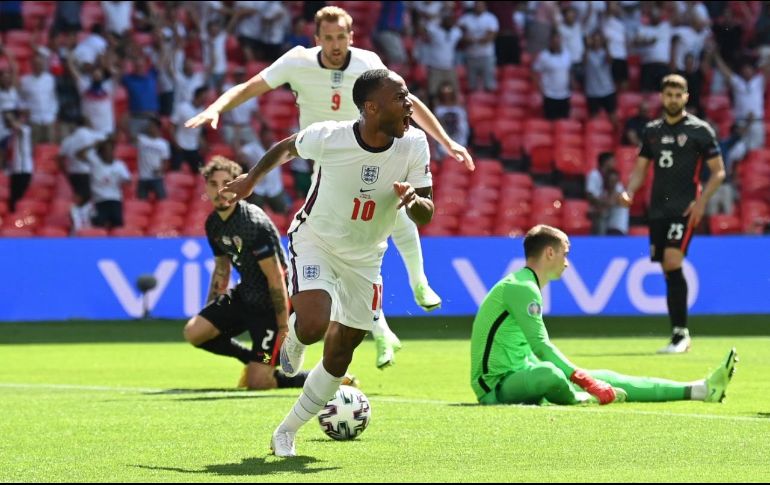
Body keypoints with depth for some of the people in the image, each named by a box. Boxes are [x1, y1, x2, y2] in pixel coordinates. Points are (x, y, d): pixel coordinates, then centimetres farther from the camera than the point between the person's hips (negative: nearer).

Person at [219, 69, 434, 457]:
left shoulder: (415, 144, -17)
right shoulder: (328, 137, -23)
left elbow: (425, 216, -13)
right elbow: (287, 148, 1)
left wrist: (413, 198, -36)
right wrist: (252, 178, 14)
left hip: (364, 259, 3)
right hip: (315, 240, -3)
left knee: (339, 358, 6)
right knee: (313, 325, -29)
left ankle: (286, 432, 25)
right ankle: (293, 339, 10)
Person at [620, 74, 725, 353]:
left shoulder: (699, 130, -1)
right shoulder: (652, 131, 14)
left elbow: (718, 171, 0)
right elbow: (640, 168, 18)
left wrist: (702, 201, -13)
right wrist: (629, 192, -2)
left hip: (685, 208, -5)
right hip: (658, 209, 5)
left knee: (673, 263, -19)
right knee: (668, 270, 5)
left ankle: (681, 332, -16)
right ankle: (679, 333, 13)